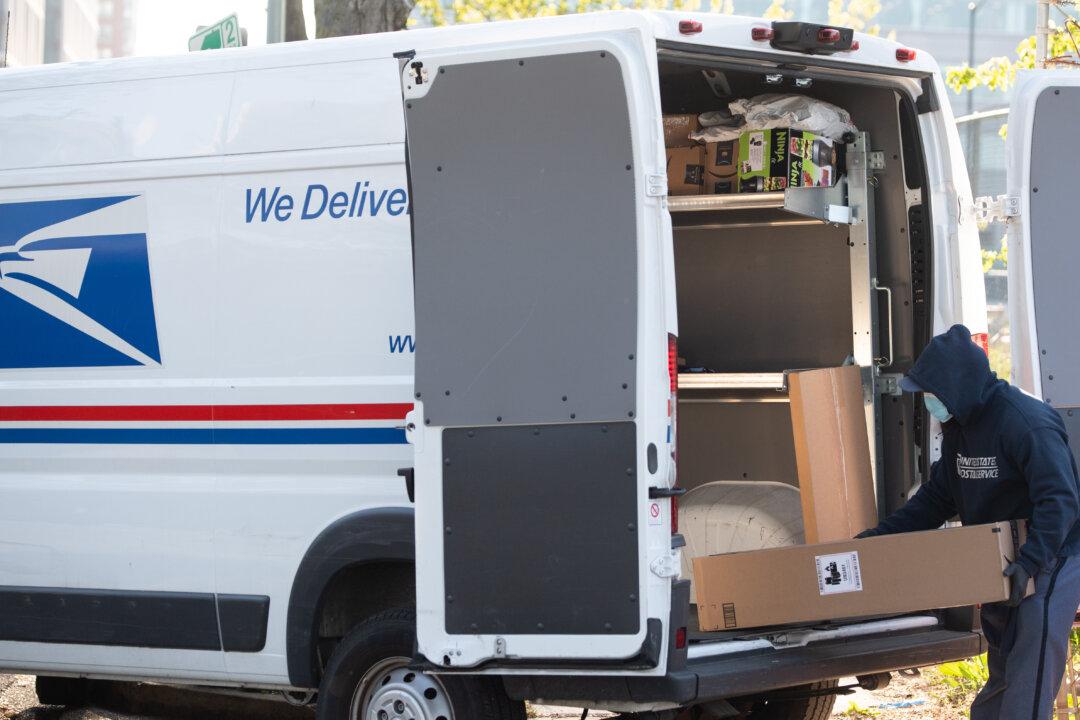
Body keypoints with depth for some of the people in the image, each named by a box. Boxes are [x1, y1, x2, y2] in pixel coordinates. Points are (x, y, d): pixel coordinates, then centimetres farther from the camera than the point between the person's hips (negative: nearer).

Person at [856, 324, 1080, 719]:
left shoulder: (1026, 422, -25)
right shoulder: (959, 427, 5)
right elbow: (937, 497, 13)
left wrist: (1029, 563, -43)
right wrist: (880, 535, 5)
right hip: (1001, 563, 9)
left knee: (1029, 680, -14)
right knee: (1002, 672, 17)